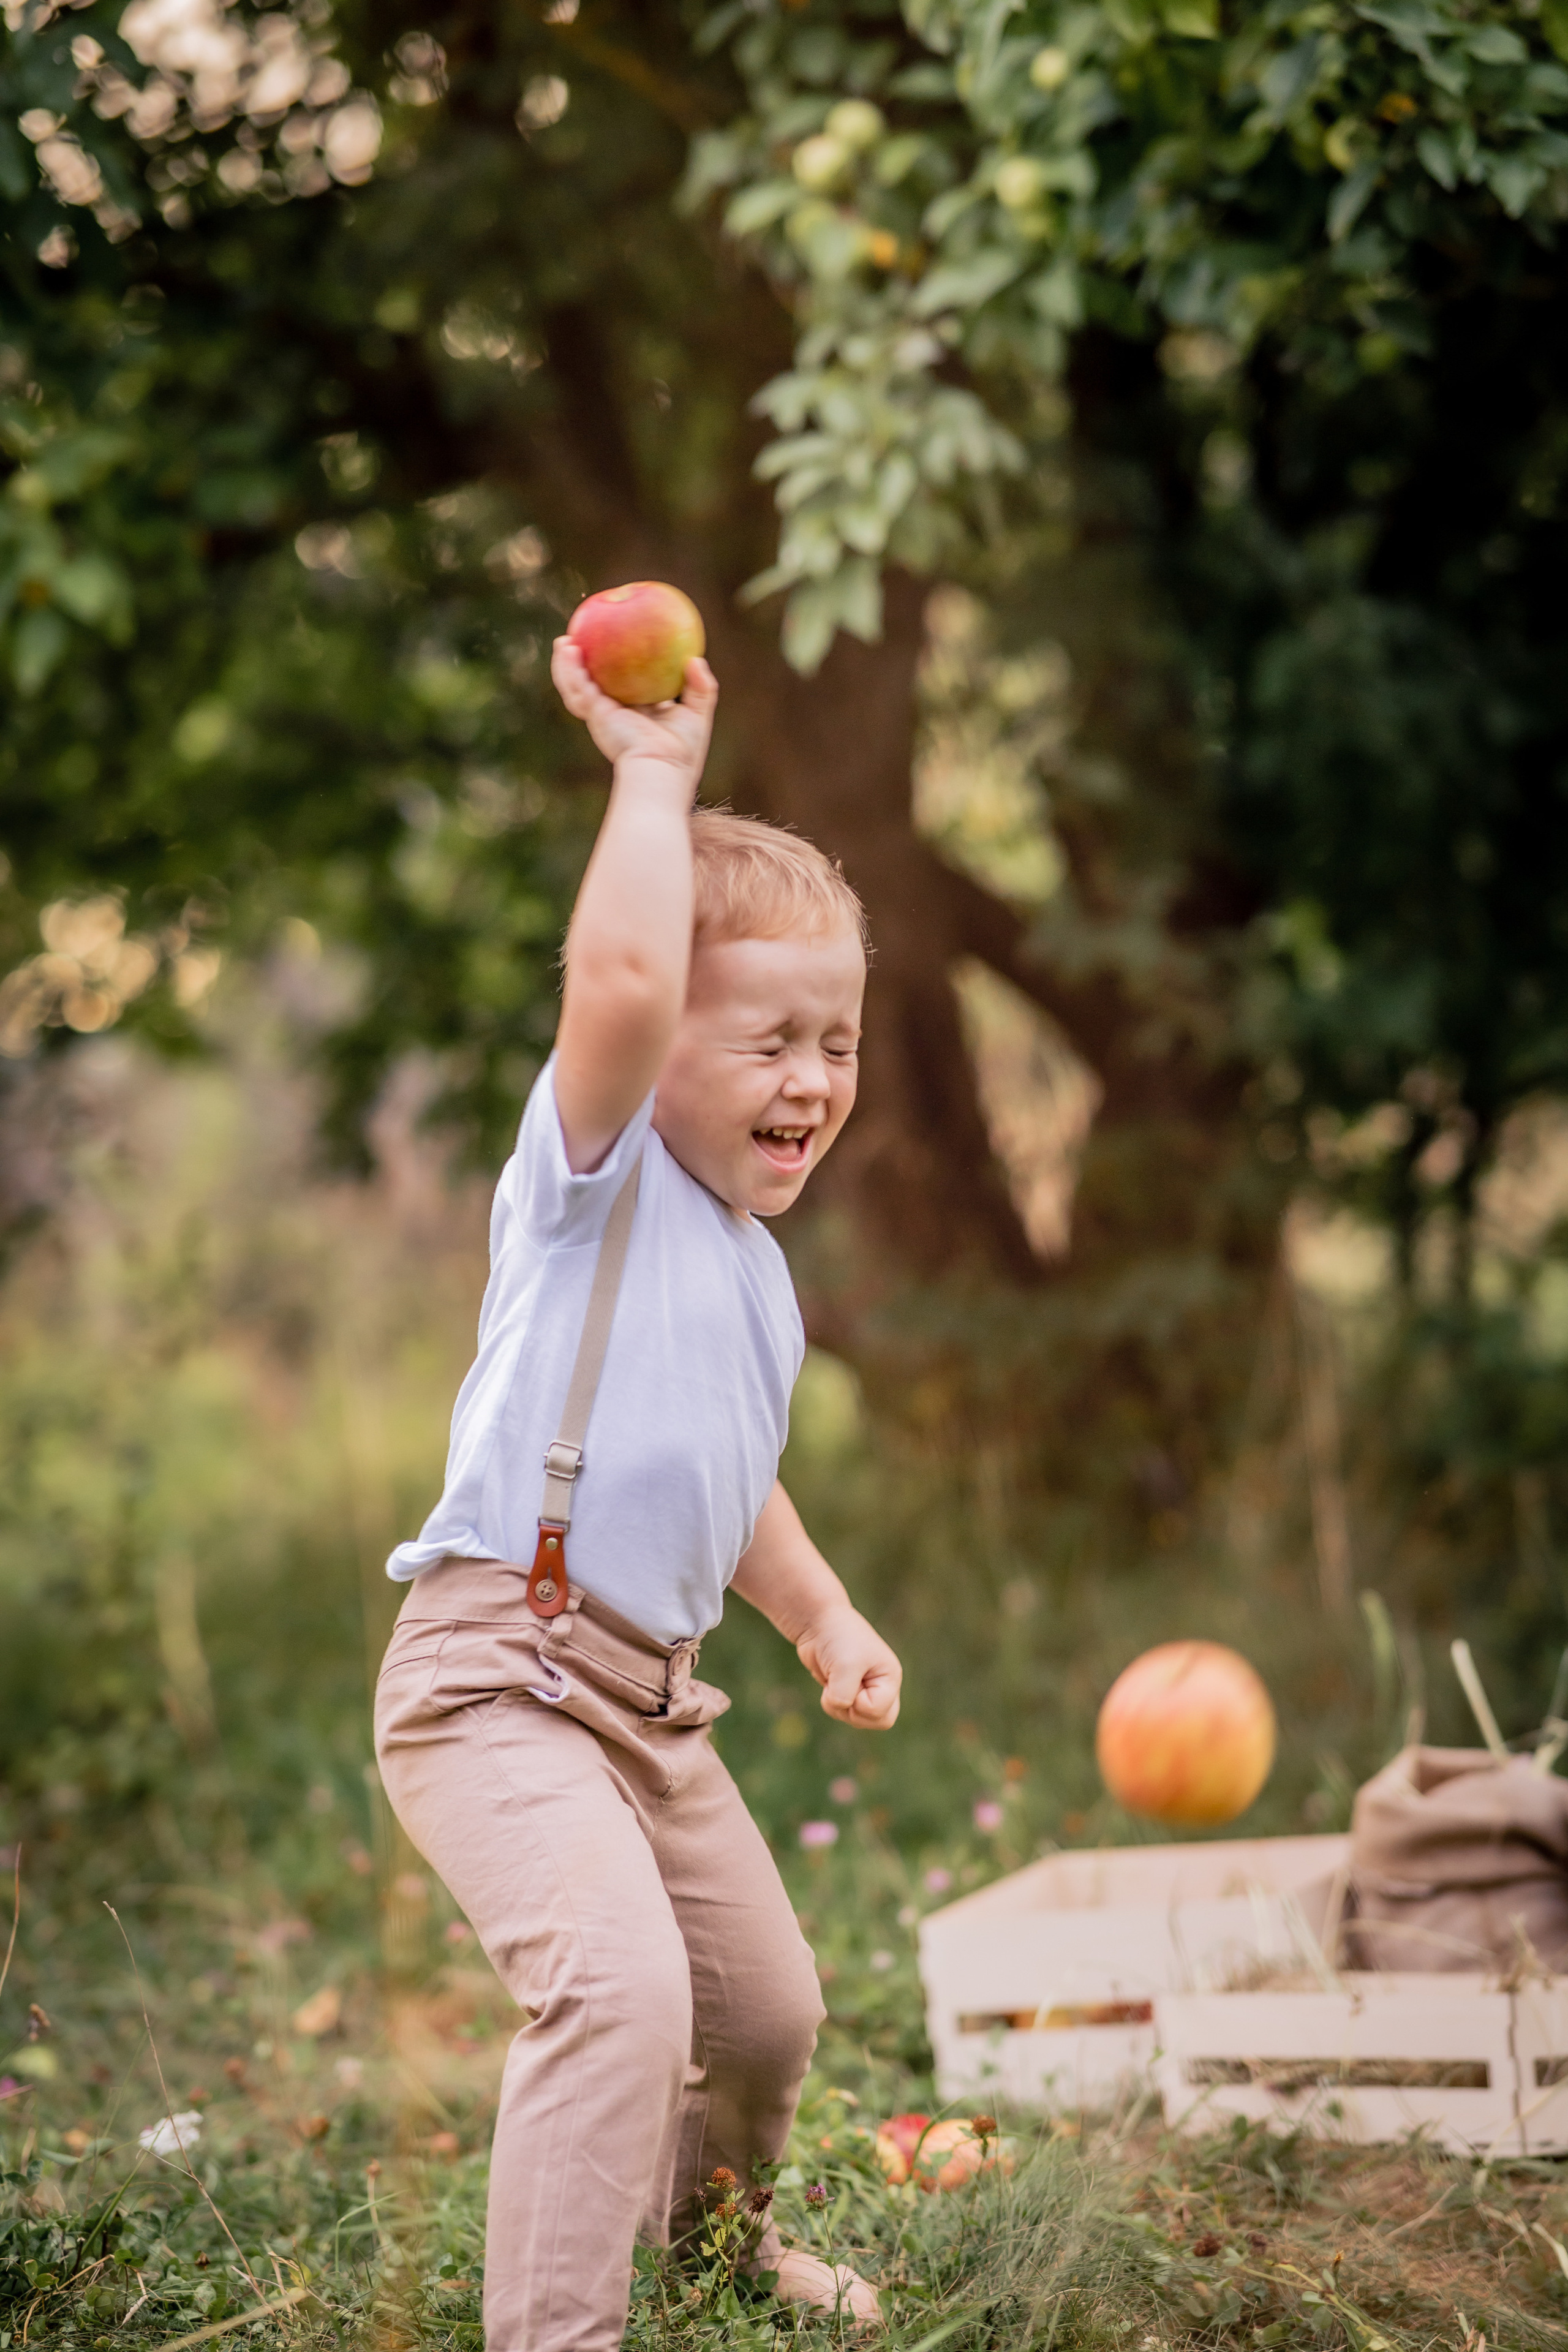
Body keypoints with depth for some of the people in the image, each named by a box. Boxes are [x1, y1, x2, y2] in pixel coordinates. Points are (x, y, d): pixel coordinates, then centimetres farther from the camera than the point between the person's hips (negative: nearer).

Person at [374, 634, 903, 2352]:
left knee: (768, 2007, 22)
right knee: (619, 1983, -29)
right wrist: (656, 774, -22)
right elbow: (619, 979, -32)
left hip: (649, 1696, 9)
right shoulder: (596, 1171, -10)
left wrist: (824, 1618, 20)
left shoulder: (755, 1266, 15)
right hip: (498, 1675, -8)